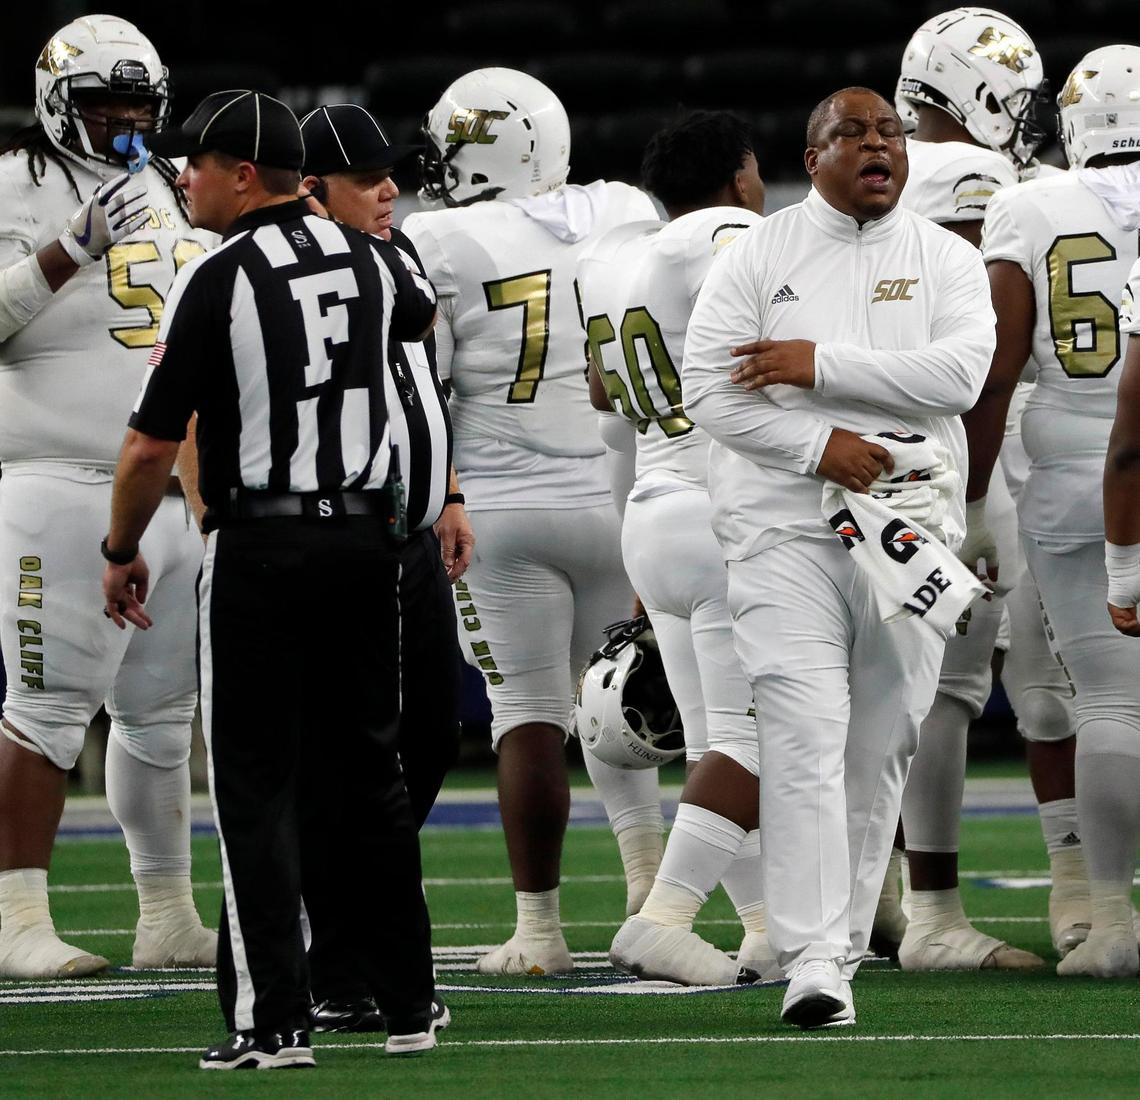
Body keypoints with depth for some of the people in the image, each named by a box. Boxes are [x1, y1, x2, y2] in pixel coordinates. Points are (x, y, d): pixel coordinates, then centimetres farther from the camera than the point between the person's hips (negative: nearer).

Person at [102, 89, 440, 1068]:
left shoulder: (217, 280, -13)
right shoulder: (368, 259, 5)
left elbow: (153, 445, -12)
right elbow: (423, 316, 31)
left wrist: (122, 554, 3)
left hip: (260, 553, -5)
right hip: (367, 538, 5)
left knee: (258, 784, 0)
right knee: (366, 773, 14)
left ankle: (274, 1018, -4)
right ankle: (408, 1003, 17)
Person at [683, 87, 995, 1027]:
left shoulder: (947, 262, 8)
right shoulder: (757, 258, 4)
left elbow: (959, 375, -9)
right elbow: (709, 390, -4)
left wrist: (820, 365, -13)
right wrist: (820, 445, -15)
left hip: (908, 530, 3)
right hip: (785, 531, -3)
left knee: (881, 746, 5)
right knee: (805, 736, -14)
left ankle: (840, 941, 14)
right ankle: (813, 959, -17)